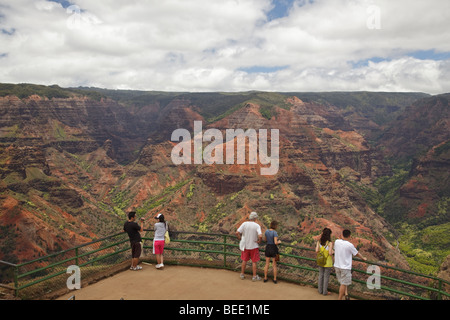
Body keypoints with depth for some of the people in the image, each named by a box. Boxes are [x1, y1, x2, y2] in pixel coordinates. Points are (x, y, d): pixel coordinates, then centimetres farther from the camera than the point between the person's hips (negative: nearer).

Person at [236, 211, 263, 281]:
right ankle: (254, 276, 14)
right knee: (254, 262, 9)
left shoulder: (244, 224, -9)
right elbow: (260, 236, -26)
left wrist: (240, 239, 0)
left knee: (244, 260, 17)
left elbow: (237, 233, -15)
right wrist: (259, 241, -7)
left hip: (245, 246, 3)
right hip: (254, 246, -2)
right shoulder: (257, 226, -14)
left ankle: (242, 275, 24)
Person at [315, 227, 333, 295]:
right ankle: (325, 292, 18)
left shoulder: (319, 242, -5)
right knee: (326, 277, 8)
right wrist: (332, 252, -2)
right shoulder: (330, 243, -18)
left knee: (321, 275, 17)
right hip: (327, 262, -5)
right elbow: (330, 253, -23)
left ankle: (320, 290, 26)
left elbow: (317, 251, -12)